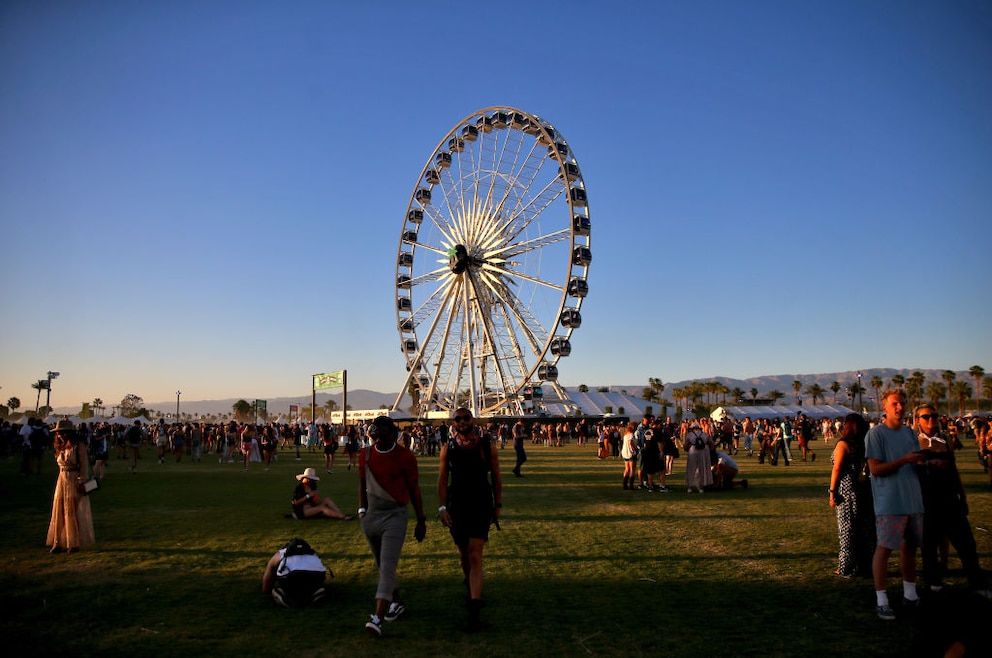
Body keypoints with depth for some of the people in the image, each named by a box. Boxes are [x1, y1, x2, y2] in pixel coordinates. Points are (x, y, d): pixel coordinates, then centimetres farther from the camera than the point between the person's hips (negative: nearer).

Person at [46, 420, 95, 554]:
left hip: (75, 481, -6)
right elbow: (60, 464, 12)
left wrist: (82, 482, -16)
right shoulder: (61, 447, 11)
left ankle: (74, 543, 8)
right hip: (62, 481, 6)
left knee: (74, 512, -1)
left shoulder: (79, 446, -8)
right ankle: (59, 543, 14)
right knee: (60, 512, 7)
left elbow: (84, 465, -11)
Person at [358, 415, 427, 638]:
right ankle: (396, 603, 33)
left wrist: (421, 520, 2)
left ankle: (377, 618, -16)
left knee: (387, 566, -12)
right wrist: (362, 509, 10)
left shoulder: (405, 457, -9)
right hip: (371, 515, 5)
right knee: (381, 565, 16)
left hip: (395, 515, -5)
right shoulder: (365, 455, 2)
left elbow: (414, 490, -2)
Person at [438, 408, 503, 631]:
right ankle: (472, 587, 44)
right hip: (457, 508, 3)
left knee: (475, 557, -10)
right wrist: (443, 508, -5)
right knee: (463, 554, 16)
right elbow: (442, 480, 2)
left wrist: (497, 505, 6)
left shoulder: (486, 447, -4)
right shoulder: (448, 448, -1)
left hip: (481, 507, -2)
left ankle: (474, 610, -12)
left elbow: (496, 477, 4)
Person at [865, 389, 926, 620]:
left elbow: (917, 463, 17)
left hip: (913, 499, 7)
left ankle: (910, 595, 26)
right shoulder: (875, 434, -8)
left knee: (910, 547, 14)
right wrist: (905, 460, -21)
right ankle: (881, 601, 0)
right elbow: (876, 469, -14)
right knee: (884, 548, -6)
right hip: (889, 503, -7)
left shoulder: (910, 433, 13)